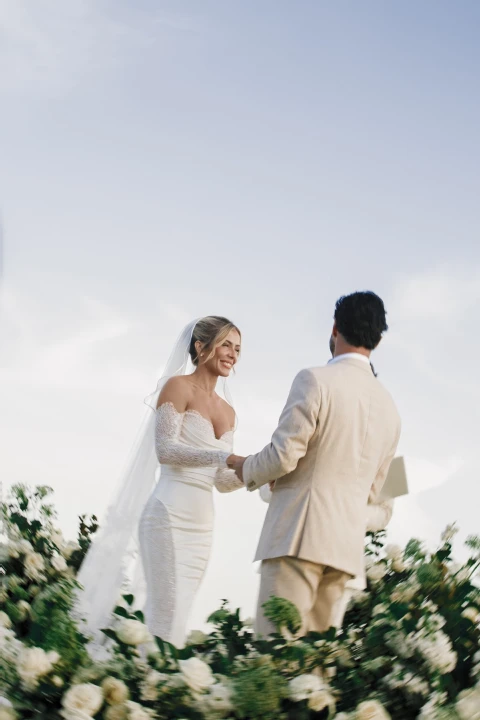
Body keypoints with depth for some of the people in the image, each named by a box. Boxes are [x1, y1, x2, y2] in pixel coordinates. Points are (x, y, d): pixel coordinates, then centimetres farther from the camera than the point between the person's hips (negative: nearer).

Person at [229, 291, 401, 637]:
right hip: (347, 543, 7)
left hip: (298, 534, -7)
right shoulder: (389, 406, 14)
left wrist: (246, 469, 8)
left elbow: (283, 456, -13)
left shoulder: (316, 380, -7)